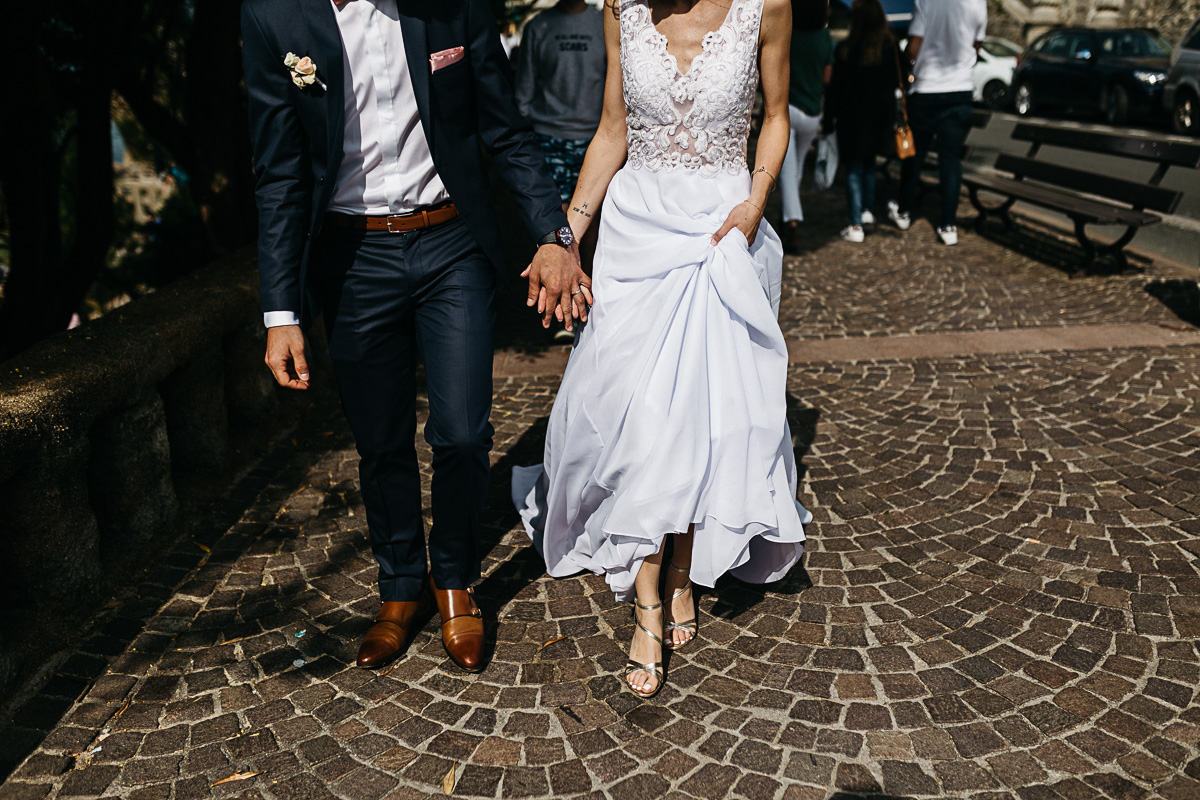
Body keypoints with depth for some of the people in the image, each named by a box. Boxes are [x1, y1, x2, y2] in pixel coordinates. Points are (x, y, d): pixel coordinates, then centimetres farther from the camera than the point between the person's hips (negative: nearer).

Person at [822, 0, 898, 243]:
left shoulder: (844, 50, -12)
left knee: (853, 169, 1)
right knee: (868, 162, 23)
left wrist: (829, 119, -1)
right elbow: (896, 82, 4)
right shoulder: (889, 47, -4)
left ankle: (855, 226, -3)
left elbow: (835, 88, -9)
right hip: (880, 118, 4)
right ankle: (867, 210, 31)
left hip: (852, 119, -3)